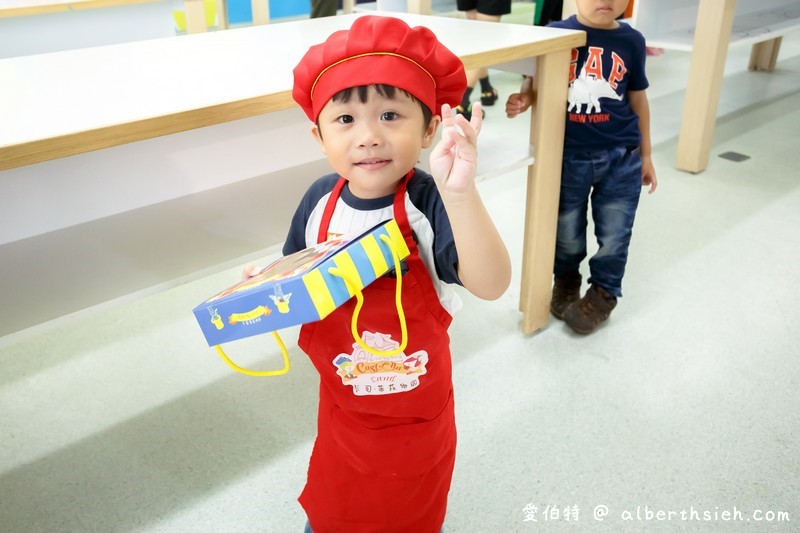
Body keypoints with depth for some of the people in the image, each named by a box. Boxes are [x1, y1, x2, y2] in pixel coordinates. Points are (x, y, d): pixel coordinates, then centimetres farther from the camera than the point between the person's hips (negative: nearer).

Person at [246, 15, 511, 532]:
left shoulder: (429, 203, -25)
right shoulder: (320, 200, -12)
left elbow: (491, 285, -39)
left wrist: (460, 191, -52)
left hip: (415, 413, -3)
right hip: (341, 400, 4)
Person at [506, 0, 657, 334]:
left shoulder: (631, 41, 2)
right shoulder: (557, 34, -5)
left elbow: (638, 100, 9)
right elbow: (538, 82, -1)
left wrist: (645, 156, 13)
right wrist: (524, 99, -26)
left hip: (620, 157, 1)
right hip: (568, 156, -1)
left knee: (614, 231, 7)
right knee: (566, 231, 12)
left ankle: (603, 291, 30)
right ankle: (565, 281, 40)